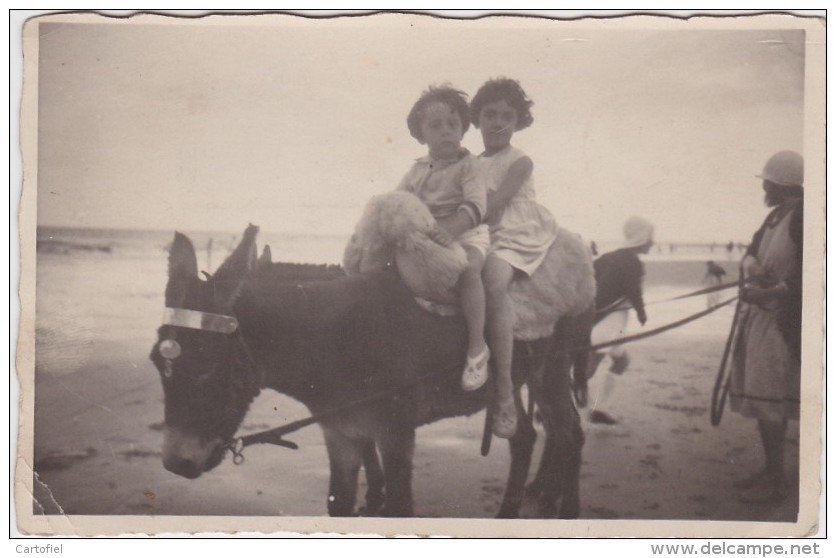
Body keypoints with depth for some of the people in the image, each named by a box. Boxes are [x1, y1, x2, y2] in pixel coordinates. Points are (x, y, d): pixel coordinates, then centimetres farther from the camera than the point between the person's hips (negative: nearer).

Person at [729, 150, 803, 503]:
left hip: (780, 322, -9)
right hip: (758, 316, 9)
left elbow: (804, 280, -19)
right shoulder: (776, 216, 14)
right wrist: (750, 264, -6)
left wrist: (768, 292, -21)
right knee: (762, 399, 14)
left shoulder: (801, 217, -15)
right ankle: (770, 471, 24)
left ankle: (775, 481, 2)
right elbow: (752, 251, 16)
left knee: (768, 401, -6)